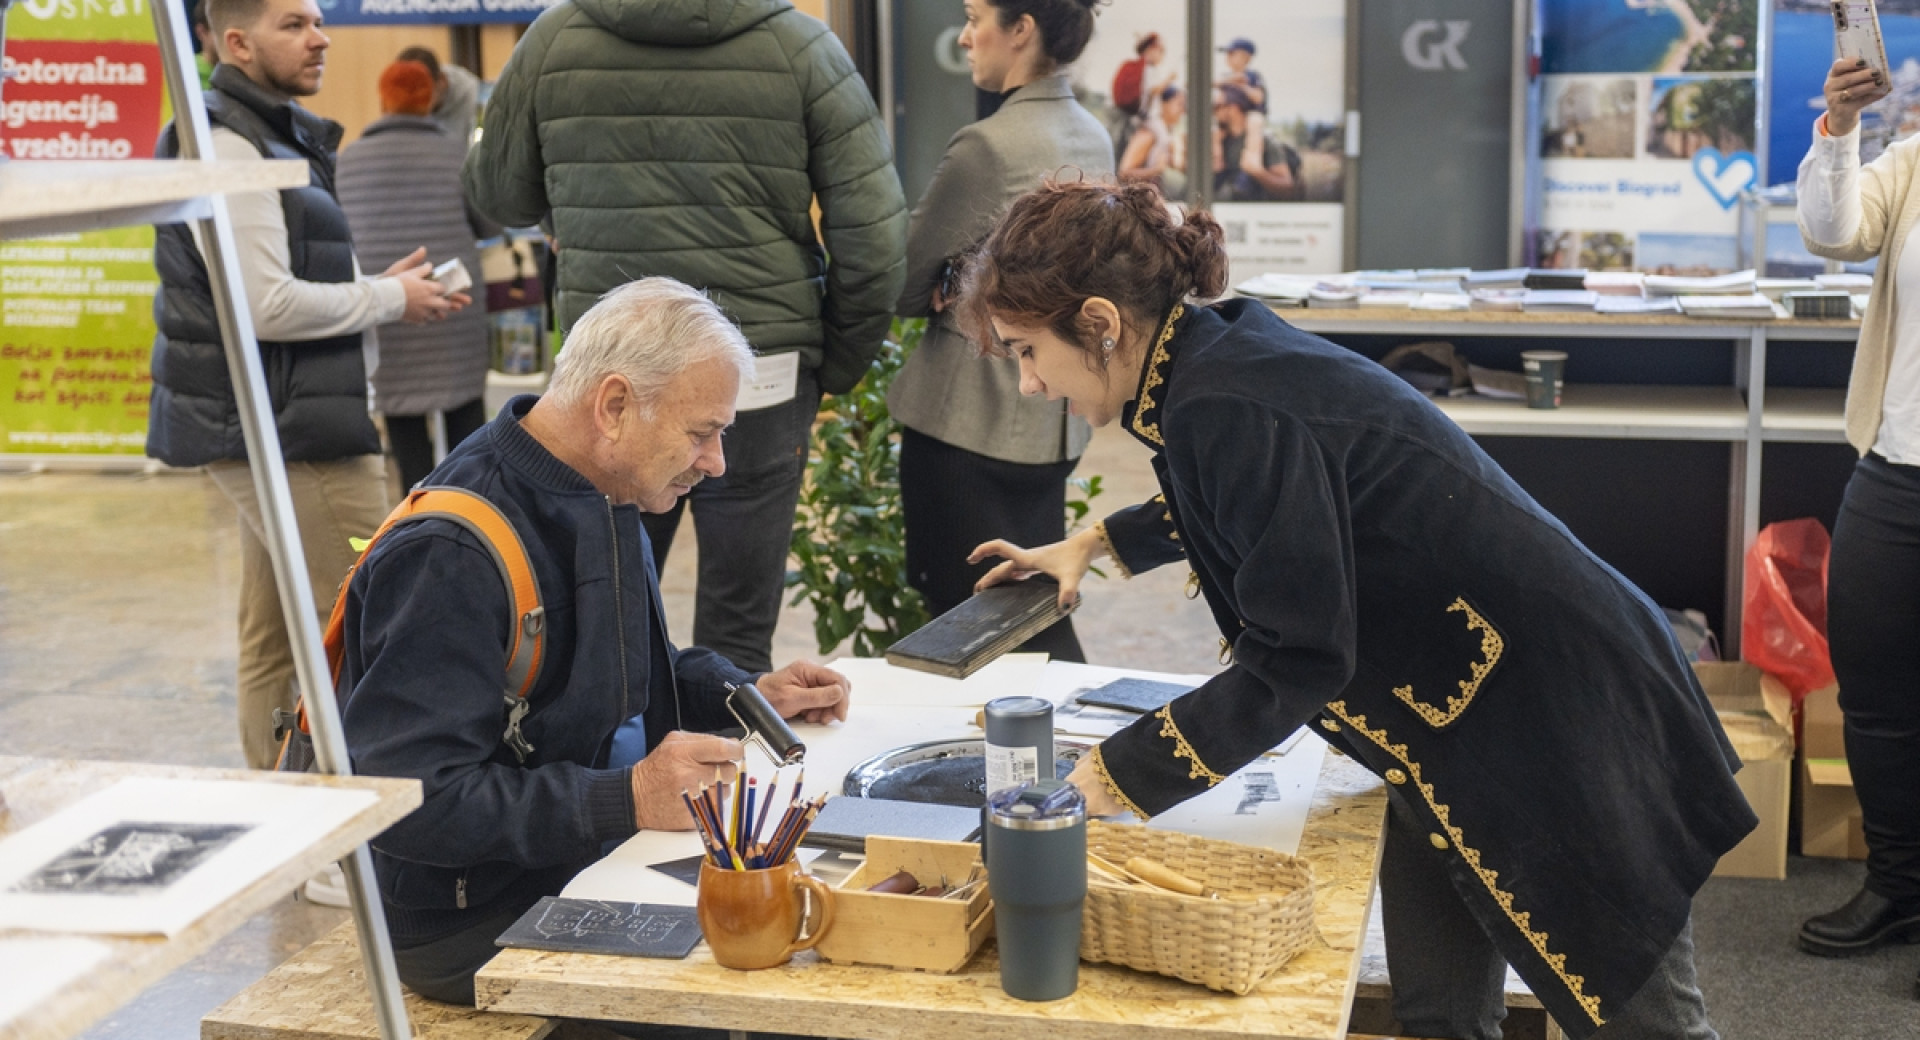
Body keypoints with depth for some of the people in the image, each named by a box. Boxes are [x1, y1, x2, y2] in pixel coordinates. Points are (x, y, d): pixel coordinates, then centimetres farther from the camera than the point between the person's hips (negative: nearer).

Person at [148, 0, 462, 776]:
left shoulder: (275, 137, 20)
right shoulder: (227, 146, -14)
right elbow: (264, 305, -21)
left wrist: (382, 289, 7)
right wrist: (389, 299, -10)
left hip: (280, 425, 11)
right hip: (280, 434, -11)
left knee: (275, 639, 14)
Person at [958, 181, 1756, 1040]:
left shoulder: (1227, 409, -27)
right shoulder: (1221, 350, 2)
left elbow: (1295, 664, -26)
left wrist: (1115, 780, -21)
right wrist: (1098, 542, 27)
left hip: (1554, 708, -9)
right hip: (1448, 720, 9)